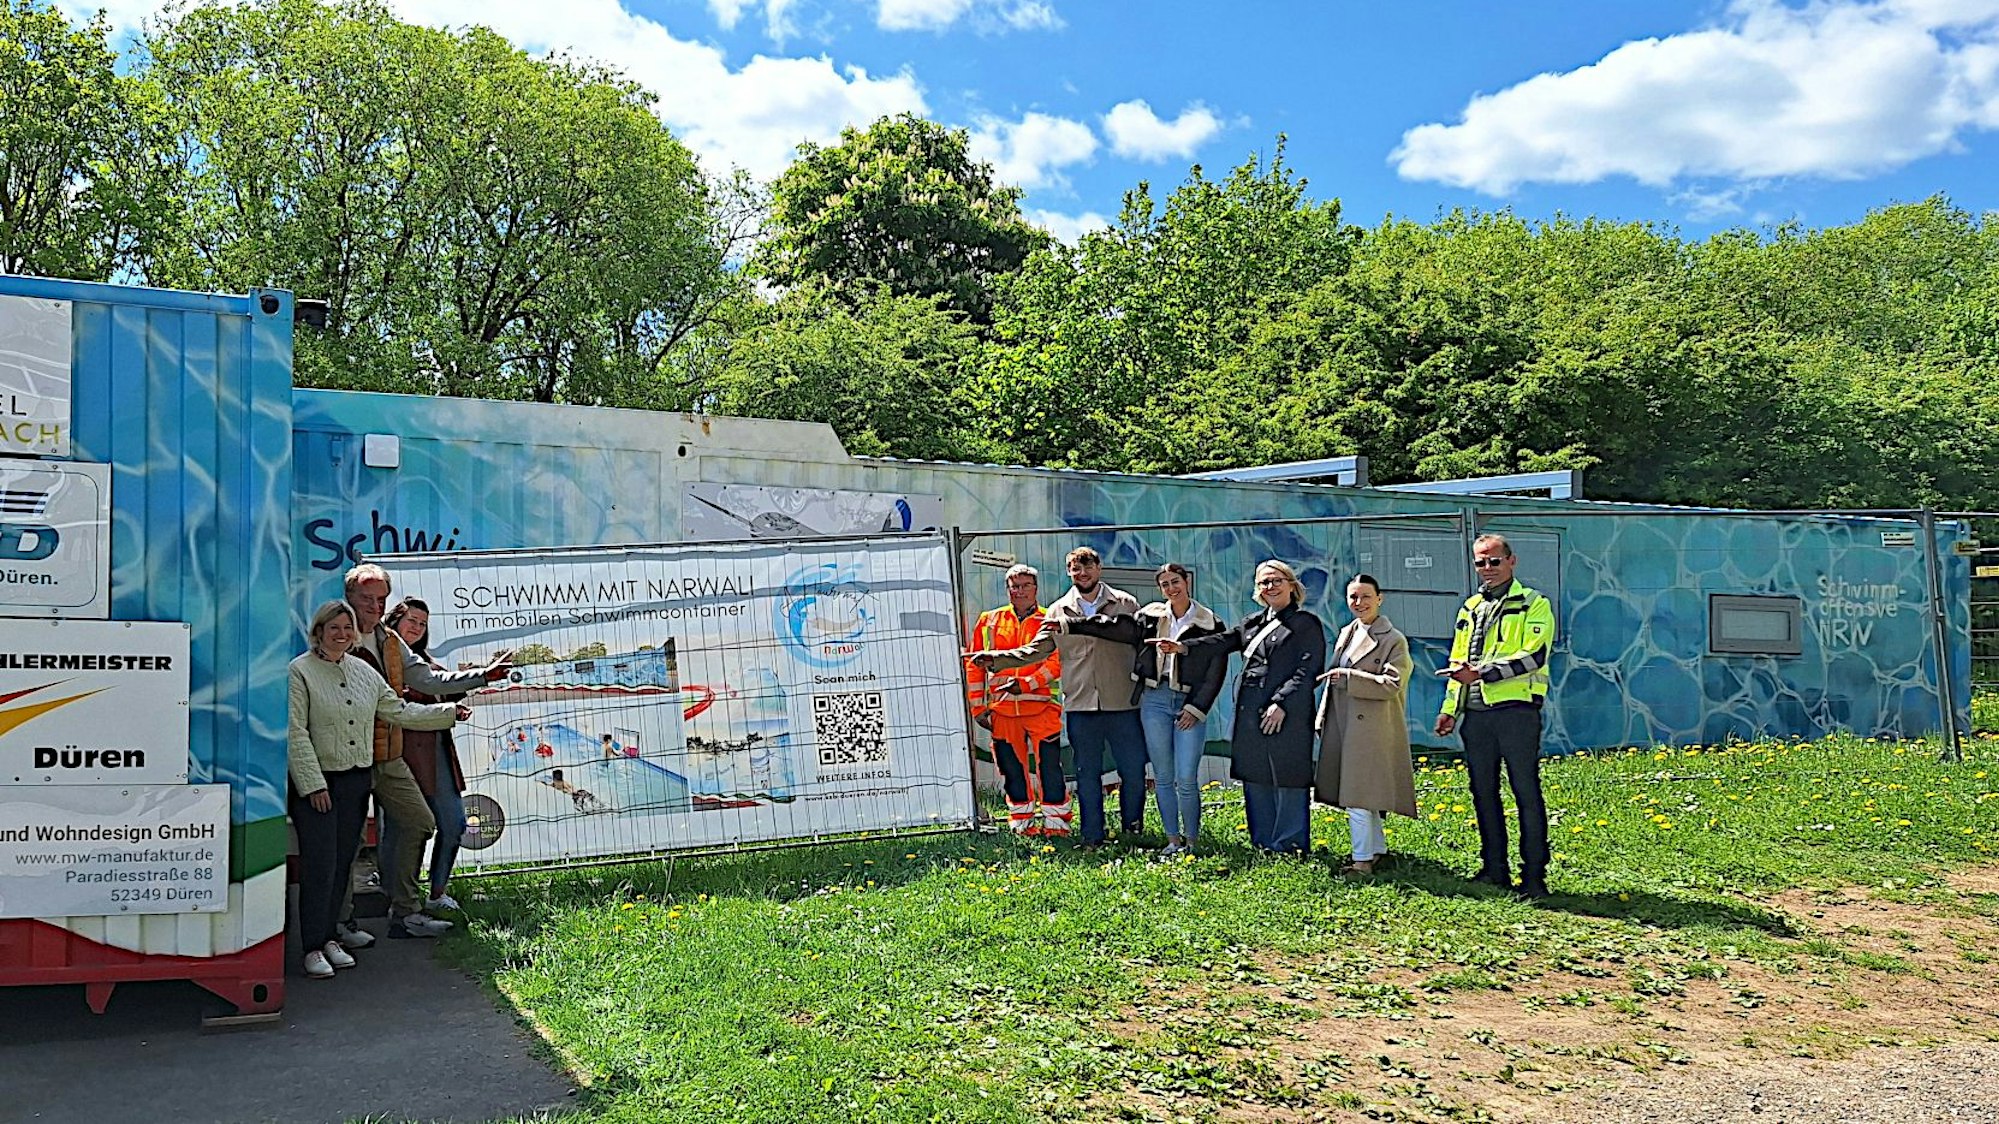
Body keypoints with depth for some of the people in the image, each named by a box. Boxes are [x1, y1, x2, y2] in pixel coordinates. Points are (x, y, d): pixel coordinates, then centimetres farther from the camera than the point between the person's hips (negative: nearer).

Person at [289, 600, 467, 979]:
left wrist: (449, 712, 12)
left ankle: (329, 937, 21)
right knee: (319, 866, -6)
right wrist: (313, 784, -16)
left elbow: (399, 711, 17)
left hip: (357, 781, 6)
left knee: (343, 863, 10)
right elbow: (295, 733, -12)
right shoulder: (299, 672, -8)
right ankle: (313, 948, 3)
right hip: (316, 783, -6)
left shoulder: (364, 672, 11)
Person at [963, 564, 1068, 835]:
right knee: (1012, 768, 9)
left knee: (1049, 766, -3)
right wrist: (978, 707, 6)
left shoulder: (1050, 621, 5)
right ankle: (1022, 822, 21)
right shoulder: (989, 621, 12)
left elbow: (1057, 662, -6)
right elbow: (974, 666, 12)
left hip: (1041, 706, -3)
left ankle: (1056, 821, 8)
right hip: (1002, 709, 3)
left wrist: (1026, 683, -17)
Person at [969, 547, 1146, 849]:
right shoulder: (1058, 611, 10)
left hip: (1122, 703, -1)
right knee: (1087, 773, 7)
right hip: (1080, 705, 1)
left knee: (1134, 769, 2)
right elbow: (1035, 651, 9)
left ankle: (1131, 829, 22)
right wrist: (996, 658, -2)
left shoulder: (1125, 604, 6)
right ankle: (1093, 836, 16)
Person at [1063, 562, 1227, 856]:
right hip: (1155, 700, 3)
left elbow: (1216, 672, 0)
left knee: (1186, 779, -6)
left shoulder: (1209, 623, 1)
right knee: (1163, 777, 6)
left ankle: (1192, 840, 10)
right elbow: (1114, 627, 13)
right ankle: (1173, 839, 17)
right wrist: (1070, 625, 10)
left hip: (1190, 704, -3)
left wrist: (1196, 708, -6)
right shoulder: (1150, 616, 7)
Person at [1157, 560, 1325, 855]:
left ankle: (1290, 846, 5)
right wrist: (1184, 646, -5)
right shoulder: (1253, 622, 20)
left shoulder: (1306, 624, 0)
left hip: (1285, 714, -7)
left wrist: (1281, 703, -17)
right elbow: (1224, 640, 10)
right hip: (1249, 714, 7)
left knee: (1287, 781, -4)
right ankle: (1263, 845, 20)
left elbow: (1309, 671, -9)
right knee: (1256, 780, 11)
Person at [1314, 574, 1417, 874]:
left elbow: (1392, 684, -17)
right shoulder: (1346, 633, 15)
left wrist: (1349, 676, -18)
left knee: (1359, 795, -9)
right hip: (1342, 726, 7)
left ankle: (1363, 860, -3)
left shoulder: (1394, 639, -8)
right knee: (1360, 793, 14)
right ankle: (1378, 849, 26)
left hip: (1370, 728, -7)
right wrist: (1323, 716, 17)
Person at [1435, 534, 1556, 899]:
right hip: (1475, 714, 7)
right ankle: (1494, 868, 19)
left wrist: (1482, 673, -20)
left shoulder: (1534, 605, 0)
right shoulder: (1470, 608, 19)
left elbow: (1533, 657, -13)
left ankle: (1534, 875, 1)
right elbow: (1459, 662, 24)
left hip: (1516, 709, -6)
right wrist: (1449, 708, 16)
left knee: (1526, 793, -4)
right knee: (1483, 792, 10)